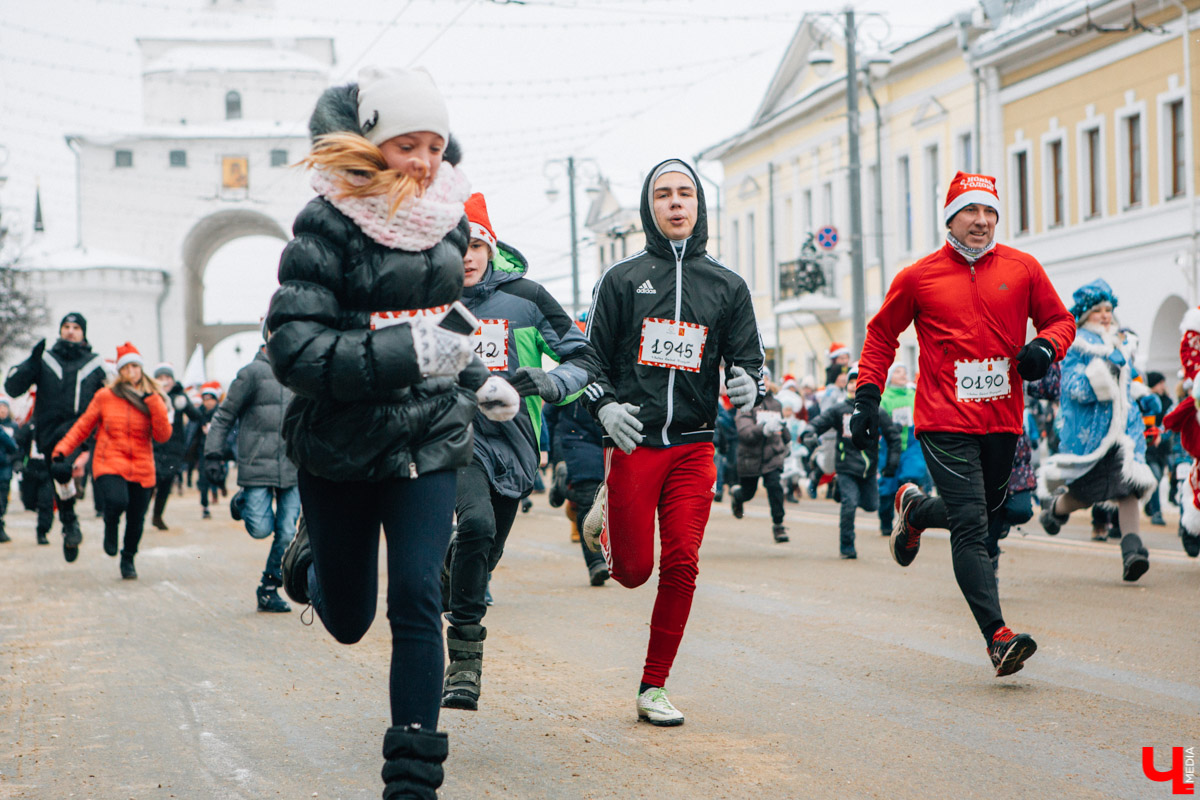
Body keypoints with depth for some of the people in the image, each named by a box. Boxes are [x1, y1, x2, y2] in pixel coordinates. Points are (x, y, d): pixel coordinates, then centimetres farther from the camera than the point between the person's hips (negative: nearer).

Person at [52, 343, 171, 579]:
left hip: (141, 470, 2)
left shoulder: (153, 399, 7)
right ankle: (111, 527, 5)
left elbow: (163, 435, -4)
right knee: (117, 500, -30)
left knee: (136, 519, 2)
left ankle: (128, 560, 30)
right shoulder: (105, 397, 3)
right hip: (110, 465, -2)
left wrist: (153, 402, -11)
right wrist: (62, 450, 0)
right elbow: (83, 426, 10)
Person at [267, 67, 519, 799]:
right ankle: (311, 553, 51)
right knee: (347, 620, 14)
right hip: (339, 446, -3)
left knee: (417, 601, -9)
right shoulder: (328, 224, -15)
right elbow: (293, 348, -24)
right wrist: (405, 353, -31)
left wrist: (476, 381, 18)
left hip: (430, 442, 3)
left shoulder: (447, 221, 3)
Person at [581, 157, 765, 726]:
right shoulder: (622, 278, 5)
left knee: (681, 566, -6)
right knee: (634, 570, -1)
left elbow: (749, 357, 11)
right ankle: (607, 514, 35)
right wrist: (604, 406, -11)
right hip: (632, 440, -1)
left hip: (694, 446, 2)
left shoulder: (726, 286, 10)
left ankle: (653, 688, 6)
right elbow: (591, 354, 7)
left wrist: (747, 385, -13)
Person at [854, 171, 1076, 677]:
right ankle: (998, 637, -16)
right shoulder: (917, 278, 1)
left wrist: (1046, 347, -7)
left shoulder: (1022, 269, 6)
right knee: (971, 528, -13)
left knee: (982, 509, 17)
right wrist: (867, 397, 7)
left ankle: (914, 508, 48)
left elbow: (1059, 320, 15)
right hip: (945, 421, -4)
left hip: (1003, 419, 4)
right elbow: (882, 335, 14)